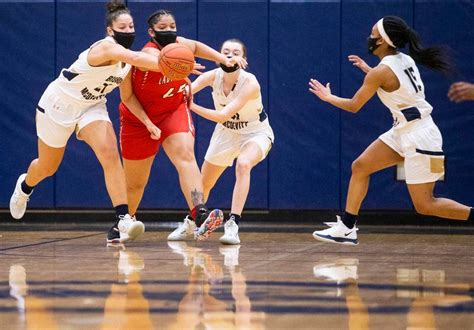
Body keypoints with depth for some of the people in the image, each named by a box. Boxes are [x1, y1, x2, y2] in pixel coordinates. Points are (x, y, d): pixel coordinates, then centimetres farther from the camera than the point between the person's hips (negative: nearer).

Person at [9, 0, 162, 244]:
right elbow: (135, 58, -51)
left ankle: (122, 221, -27)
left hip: (91, 106, 5)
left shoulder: (125, 55, -6)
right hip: (59, 104, -5)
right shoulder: (107, 47, -30)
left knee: (110, 155, -21)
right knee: (47, 167, 14)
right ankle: (25, 186, 51)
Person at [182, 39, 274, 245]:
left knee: (243, 164, -36)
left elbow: (222, 116, -39)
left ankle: (233, 224, -36)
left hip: (255, 133, -5)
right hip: (226, 133, 5)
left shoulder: (250, 83, -32)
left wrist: (191, 105, -50)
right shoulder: (213, 76, -19)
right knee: (204, 183, 13)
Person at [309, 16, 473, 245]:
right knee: (360, 167, 9)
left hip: (419, 138, -9)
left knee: (424, 205, -7)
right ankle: (346, 229, 13)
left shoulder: (381, 71, -18)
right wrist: (368, 70, 27)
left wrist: (328, 97, 10)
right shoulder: (405, 60, 4)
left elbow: (353, 106, -6)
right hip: (403, 132, 9)